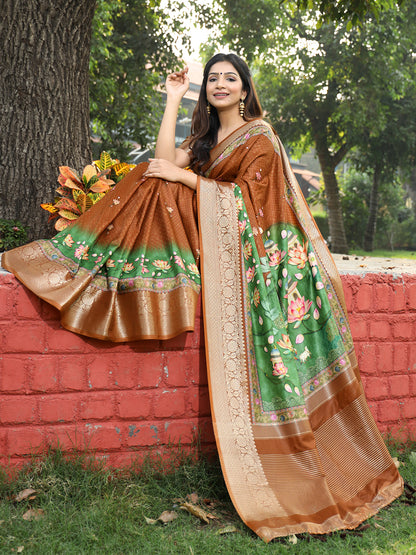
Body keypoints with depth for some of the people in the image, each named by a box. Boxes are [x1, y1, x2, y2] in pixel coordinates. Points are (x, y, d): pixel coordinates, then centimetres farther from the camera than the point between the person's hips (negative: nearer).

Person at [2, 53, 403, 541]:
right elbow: (166, 160, 2)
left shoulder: (260, 137, -2)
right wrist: (173, 100, 6)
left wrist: (185, 177, -14)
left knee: (247, 353, -12)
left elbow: (246, 194, -13)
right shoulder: (205, 138, 20)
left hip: (252, 253, -8)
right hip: (218, 250, 8)